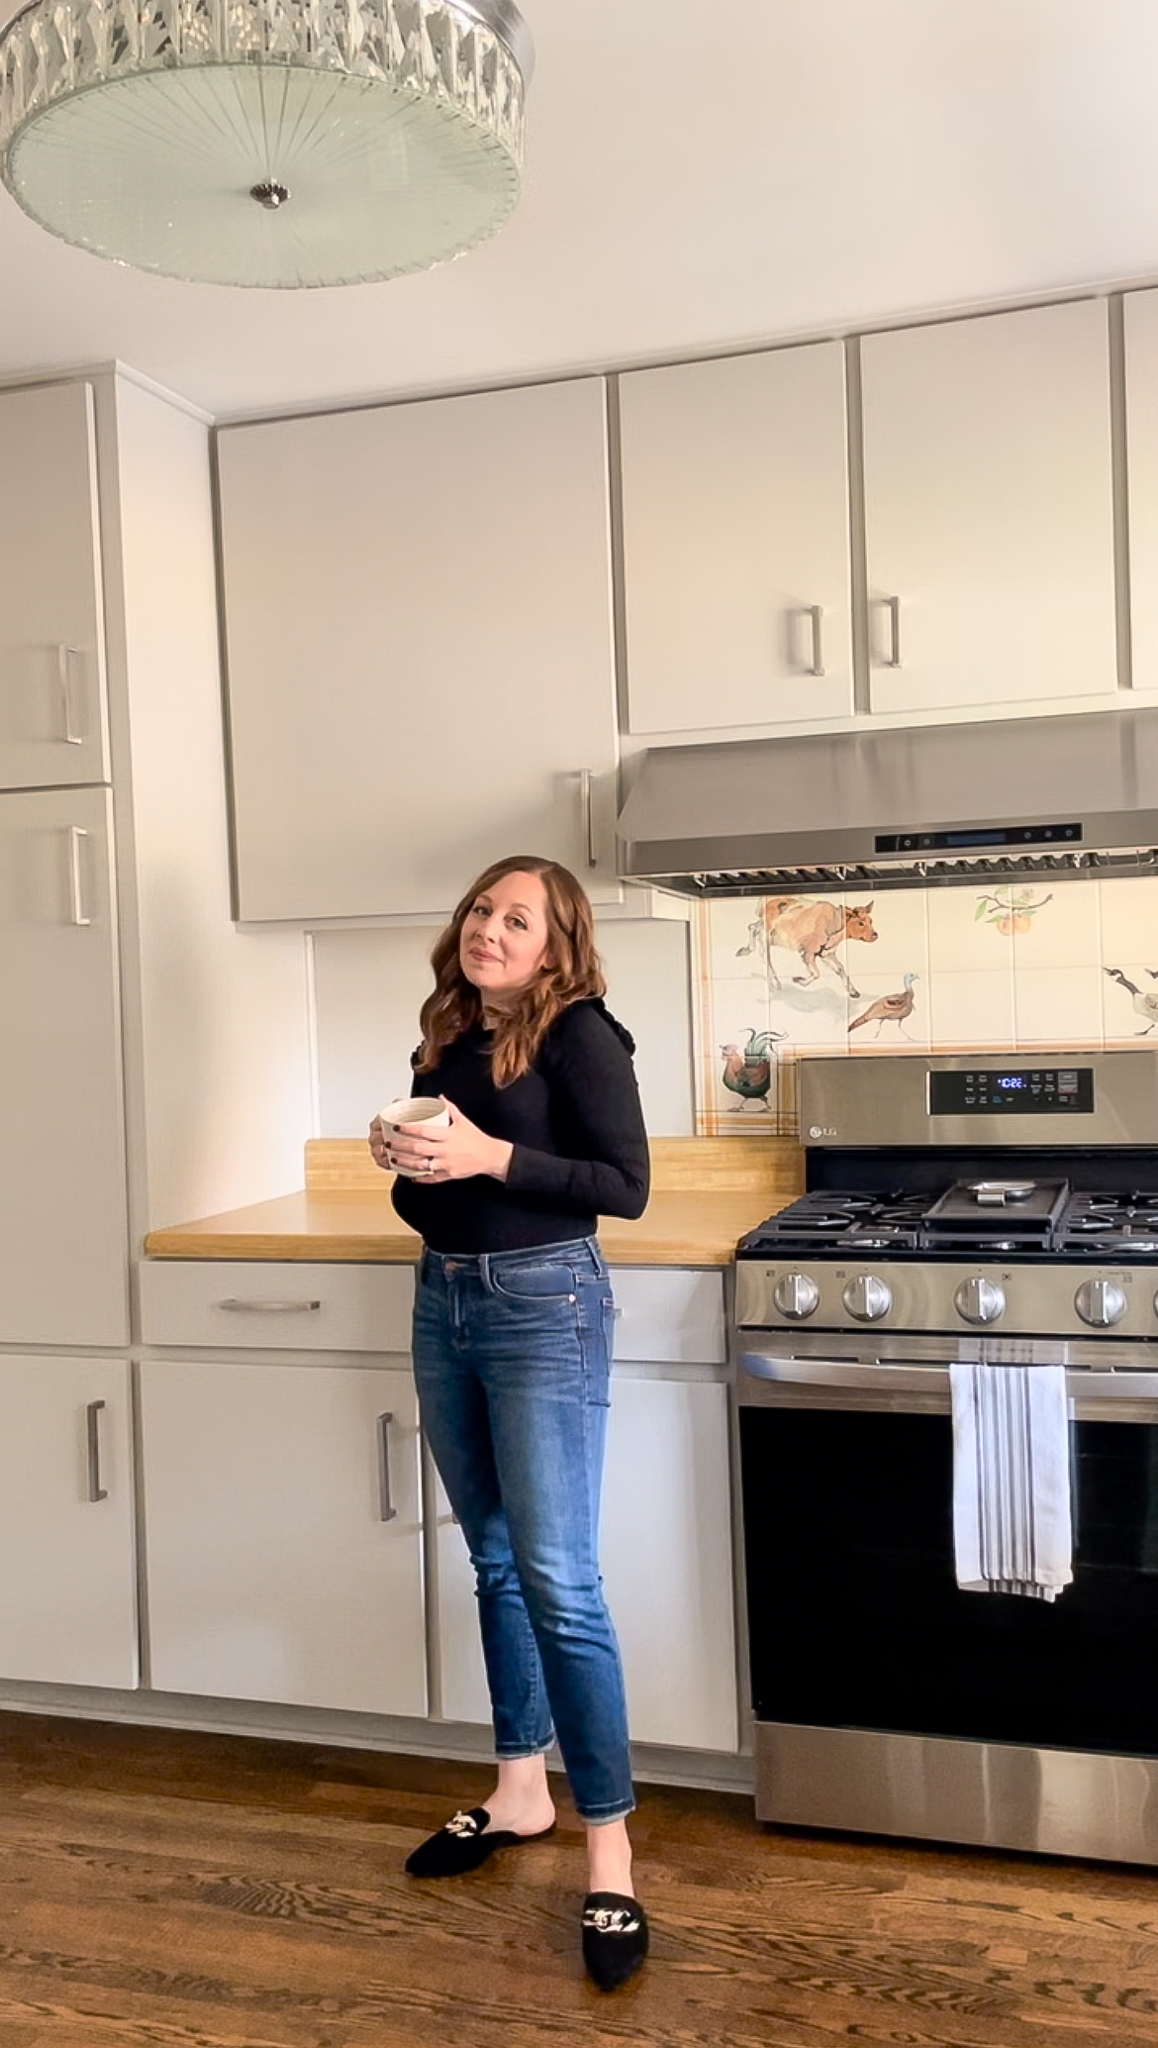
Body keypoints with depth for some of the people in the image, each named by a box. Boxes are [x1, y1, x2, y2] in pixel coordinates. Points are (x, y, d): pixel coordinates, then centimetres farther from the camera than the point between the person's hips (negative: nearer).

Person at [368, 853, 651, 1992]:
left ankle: (609, 1853, 3)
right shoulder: (446, 1041, 10)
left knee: (557, 1581, -8)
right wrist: (402, 1159, -5)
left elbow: (625, 1186, -16)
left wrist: (490, 1156, -23)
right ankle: (521, 1794, 31)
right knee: (495, 1562, 16)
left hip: (544, 1308, -7)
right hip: (445, 1304, 7)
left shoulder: (578, 1034, -10)